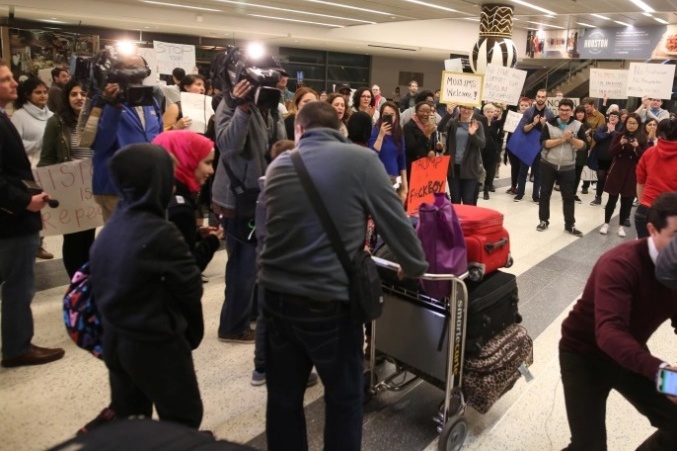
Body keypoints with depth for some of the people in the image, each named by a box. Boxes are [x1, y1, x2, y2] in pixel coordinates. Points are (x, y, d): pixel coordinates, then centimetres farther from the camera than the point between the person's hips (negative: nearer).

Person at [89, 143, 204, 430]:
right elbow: (191, 288, -14)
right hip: (156, 344, -8)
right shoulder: (160, 233, -23)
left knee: (127, 417, 22)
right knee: (183, 418, 10)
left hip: (115, 339, 8)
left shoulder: (111, 228, 0)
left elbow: (101, 284, 10)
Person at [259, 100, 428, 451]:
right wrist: (414, 266, 13)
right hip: (330, 301, -4)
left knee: (283, 397, 19)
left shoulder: (278, 165, 6)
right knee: (344, 396, 18)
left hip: (276, 296, 4)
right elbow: (394, 220, -5)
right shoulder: (362, 160, -7)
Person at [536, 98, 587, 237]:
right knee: (545, 193, 7)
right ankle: (543, 221, 22)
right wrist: (561, 139, -21)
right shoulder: (549, 124, -4)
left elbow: (583, 145, -5)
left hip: (568, 167, 1)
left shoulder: (578, 125, -1)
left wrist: (571, 138, -20)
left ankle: (570, 225, 13)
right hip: (548, 164, 0)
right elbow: (544, 143, -13)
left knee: (569, 196, 4)